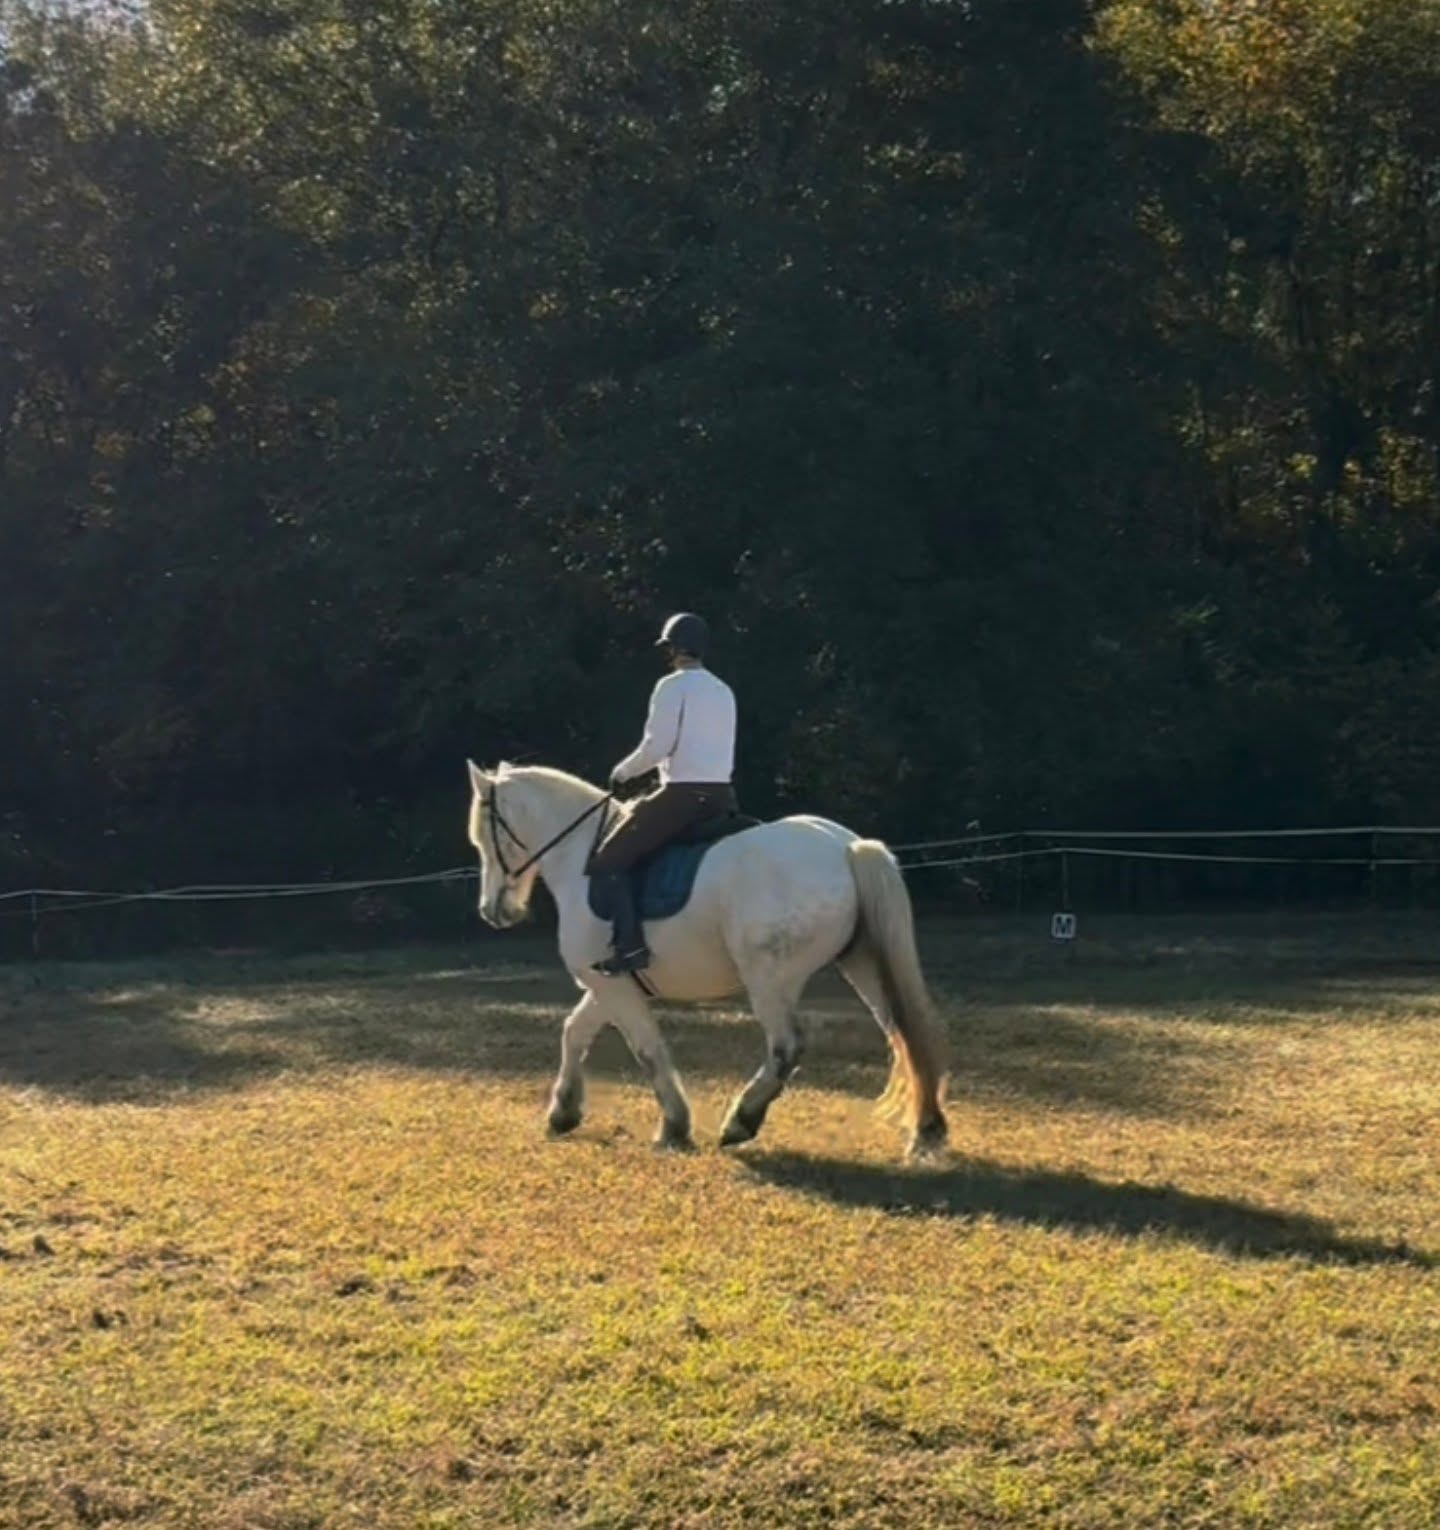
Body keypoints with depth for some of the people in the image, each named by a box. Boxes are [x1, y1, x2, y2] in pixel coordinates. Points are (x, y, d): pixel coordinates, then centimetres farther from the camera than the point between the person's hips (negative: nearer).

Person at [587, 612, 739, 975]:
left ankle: (630, 944, -16)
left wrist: (623, 771, 4)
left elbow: (658, 745, -12)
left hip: (683, 795, -7)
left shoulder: (673, 685, -5)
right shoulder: (725, 691, 18)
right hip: (722, 796, 7)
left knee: (608, 861, -2)